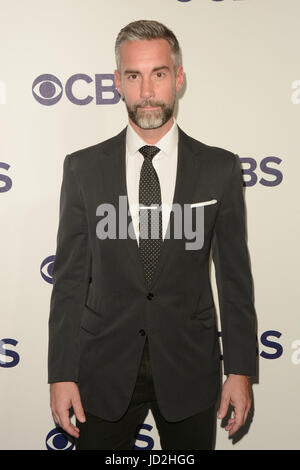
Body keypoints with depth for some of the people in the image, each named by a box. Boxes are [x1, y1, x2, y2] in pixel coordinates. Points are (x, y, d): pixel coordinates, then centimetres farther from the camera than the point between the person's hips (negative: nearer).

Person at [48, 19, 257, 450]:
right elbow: (70, 277, -1)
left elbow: (234, 275, 0)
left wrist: (240, 370, -2)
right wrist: (62, 374, -4)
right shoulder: (83, 168, -2)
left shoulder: (220, 168, -3)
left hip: (190, 370, 0)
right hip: (106, 371, 0)